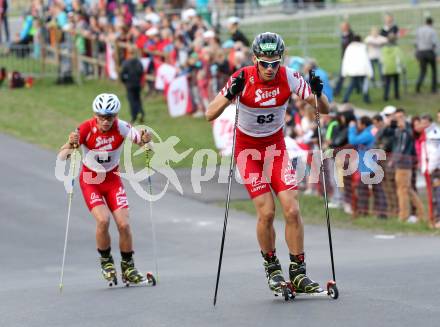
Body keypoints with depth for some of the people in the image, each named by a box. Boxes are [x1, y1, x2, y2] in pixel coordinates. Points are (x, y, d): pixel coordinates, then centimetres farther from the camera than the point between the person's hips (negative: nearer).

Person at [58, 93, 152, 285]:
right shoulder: (86, 129, -23)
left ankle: (128, 267, 13)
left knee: (124, 224, -8)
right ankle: (106, 261, 3)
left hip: (113, 179, 2)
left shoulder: (121, 127, -18)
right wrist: (70, 146, -49)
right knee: (103, 220, -22)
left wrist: (145, 140, -47)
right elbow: (61, 157, -28)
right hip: (90, 180, -2)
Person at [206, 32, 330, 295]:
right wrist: (230, 94, -38)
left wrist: (318, 94, -31)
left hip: (276, 146, 2)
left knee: (292, 209, -10)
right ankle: (272, 268, 8)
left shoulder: (289, 77, -13)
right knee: (267, 212, -13)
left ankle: (298, 273, 0)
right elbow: (210, 115, -21)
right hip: (248, 148, -2)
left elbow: (324, 110, -10)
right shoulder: (243, 79, -20)